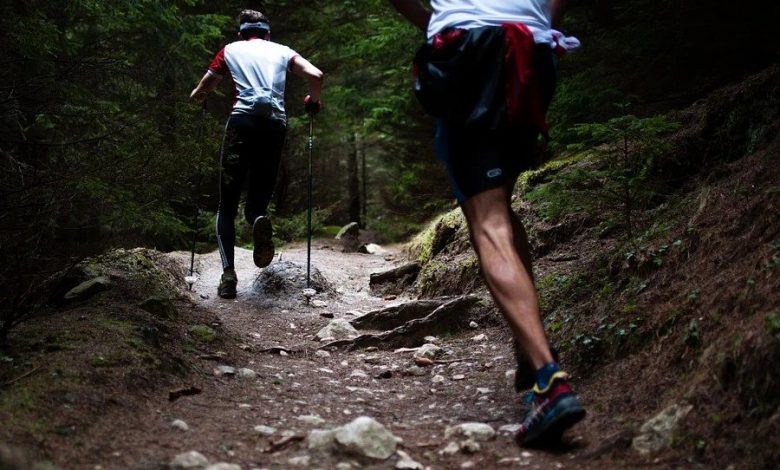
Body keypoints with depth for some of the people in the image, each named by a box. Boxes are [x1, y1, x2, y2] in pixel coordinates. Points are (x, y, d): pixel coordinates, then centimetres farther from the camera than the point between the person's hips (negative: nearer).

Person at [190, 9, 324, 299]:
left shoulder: (230, 50, 20)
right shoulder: (282, 51, 21)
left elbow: (198, 94, 21)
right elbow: (316, 76, 5)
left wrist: (199, 96, 45)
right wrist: (313, 102, 24)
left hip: (242, 121, -1)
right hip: (275, 125, 1)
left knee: (227, 205, 6)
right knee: (257, 201, 11)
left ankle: (228, 273, -12)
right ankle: (259, 220, -27)